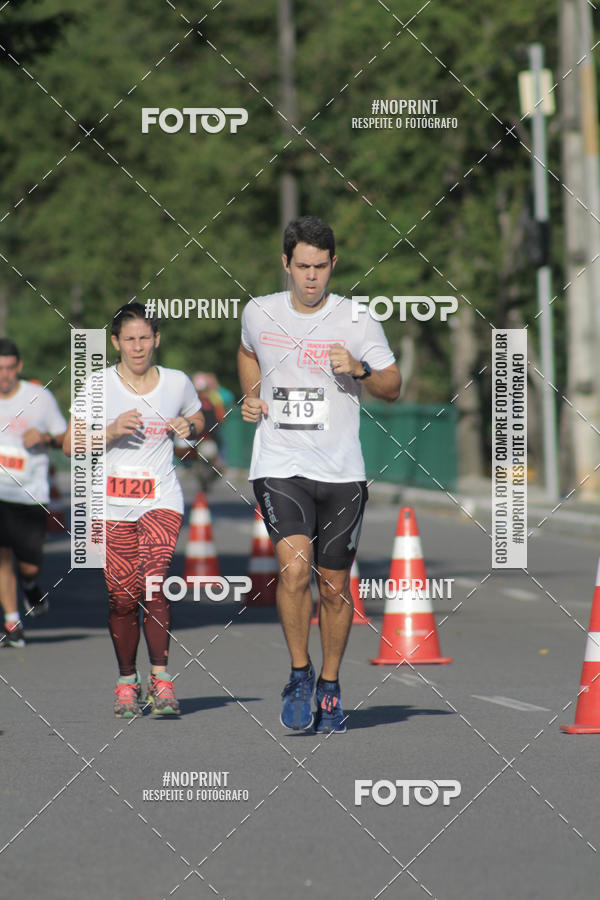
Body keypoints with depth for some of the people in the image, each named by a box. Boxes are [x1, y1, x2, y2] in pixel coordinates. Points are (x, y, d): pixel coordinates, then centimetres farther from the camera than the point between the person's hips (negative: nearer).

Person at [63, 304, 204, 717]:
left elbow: (198, 420, 24)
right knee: (123, 597, 0)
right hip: (113, 504, 0)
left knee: (154, 582, -20)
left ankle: (161, 676, -13)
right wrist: (111, 431, -16)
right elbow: (70, 445, 0)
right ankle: (127, 680, 17)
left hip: (162, 500, 0)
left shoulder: (178, 383, 5)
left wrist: (188, 428, 1)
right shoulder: (99, 384, 0)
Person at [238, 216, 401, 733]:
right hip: (279, 466, 0)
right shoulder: (259, 313, 4)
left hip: (341, 472, 0)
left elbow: (393, 386, 4)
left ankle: (330, 688, 25)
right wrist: (250, 397, 10)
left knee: (335, 588, 6)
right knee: (295, 567, -21)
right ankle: (299, 675, -3)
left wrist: (359, 369, -16)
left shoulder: (358, 321, -2)